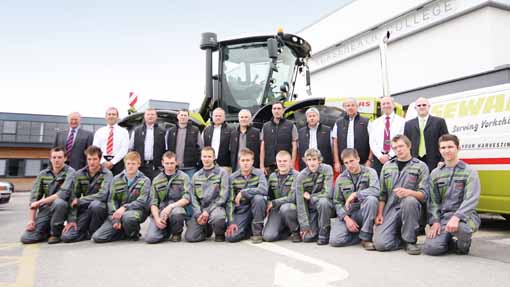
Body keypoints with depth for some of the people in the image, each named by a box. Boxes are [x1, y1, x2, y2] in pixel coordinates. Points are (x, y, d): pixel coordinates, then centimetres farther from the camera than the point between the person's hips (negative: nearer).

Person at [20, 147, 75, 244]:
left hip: (61, 207, -3)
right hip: (46, 209, 4)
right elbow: (34, 197, 5)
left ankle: (56, 233, -13)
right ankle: (48, 230, 19)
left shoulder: (70, 173, -8)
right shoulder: (43, 174, 7)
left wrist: (40, 202, -15)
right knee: (26, 238, -12)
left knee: (59, 202, -38)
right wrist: (31, 219, -3)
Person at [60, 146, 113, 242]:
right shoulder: (79, 174, 3)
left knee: (95, 204, -38)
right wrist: (72, 219, -9)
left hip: (100, 208, -3)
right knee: (66, 237, -17)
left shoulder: (107, 175, -9)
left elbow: (102, 195, -23)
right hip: (84, 210, 3)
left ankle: (94, 233, -11)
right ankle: (87, 233, 14)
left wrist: (79, 201, -16)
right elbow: (72, 198, 1)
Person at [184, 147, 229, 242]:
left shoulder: (222, 172, 2)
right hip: (200, 209, 4)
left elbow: (223, 196, -6)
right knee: (189, 237, -13)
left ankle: (220, 233, -3)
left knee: (217, 217, -39)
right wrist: (198, 213, -8)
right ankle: (207, 229, 20)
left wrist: (208, 211, -14)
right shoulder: (196, 176, 15)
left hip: (216, 206, -4)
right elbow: (193, 197, 9)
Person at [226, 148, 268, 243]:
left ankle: (257, 232, -12)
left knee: (258, 198, -33)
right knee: (231, 236, -20)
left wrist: (243, 192, -25)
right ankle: (248, 228, 15)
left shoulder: (259, 173, -7)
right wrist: (231, 222, -15)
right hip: (241, 211, 1)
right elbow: (230, 201, -6)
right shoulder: (233, 177, -4)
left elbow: (264, 190, -27)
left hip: (256, 208, -1)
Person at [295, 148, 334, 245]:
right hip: (311, 209, 1)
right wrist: (304, 225, -13)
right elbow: (300, 202, -11)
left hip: (326, 205, -1)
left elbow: (328, 193, -21)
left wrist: (310, 197, -12)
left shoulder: (327, 169, -14)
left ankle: (324, 234, -15)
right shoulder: (301, 176, -11)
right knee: (308, 237, -14)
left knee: (323, 201, -35)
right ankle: (314, 226, 21)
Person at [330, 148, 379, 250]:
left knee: (371, 199, -35)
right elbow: (337, 202, 2)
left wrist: (355, 194, -22)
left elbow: (376, 191, -23)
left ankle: (366, 237, -18)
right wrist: (346, 218, -13)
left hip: (364, 212, -1)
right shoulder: (340, 179, 4)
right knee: (335, 240, -22)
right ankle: (358, 233, 7)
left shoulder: (370, 172, -3)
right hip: (347, 214, 2)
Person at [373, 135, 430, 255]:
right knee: (380, 243, -20)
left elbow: (424, 194, -6)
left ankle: (410, 240, -16)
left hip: (410, 207, -2)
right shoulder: (387, 166, 13)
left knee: (409, 200, -38)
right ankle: (401, 236, 15)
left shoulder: (421, 166, 4)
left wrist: (408, 192, -27)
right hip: (390, 209, 2)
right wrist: (379, 214, 1)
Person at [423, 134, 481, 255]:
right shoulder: (435, 173, 11)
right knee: (431, 248, -19)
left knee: (460, 227, -40)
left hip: (464, 215, -3)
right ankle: (451, 242, 16)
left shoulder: (469, 171, -1)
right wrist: (435, 221, -5)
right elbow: (433, 201, 10)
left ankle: (464, 244, -2)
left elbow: (471, 200, -13)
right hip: (443, 216, 3)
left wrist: (456, 217, -28)